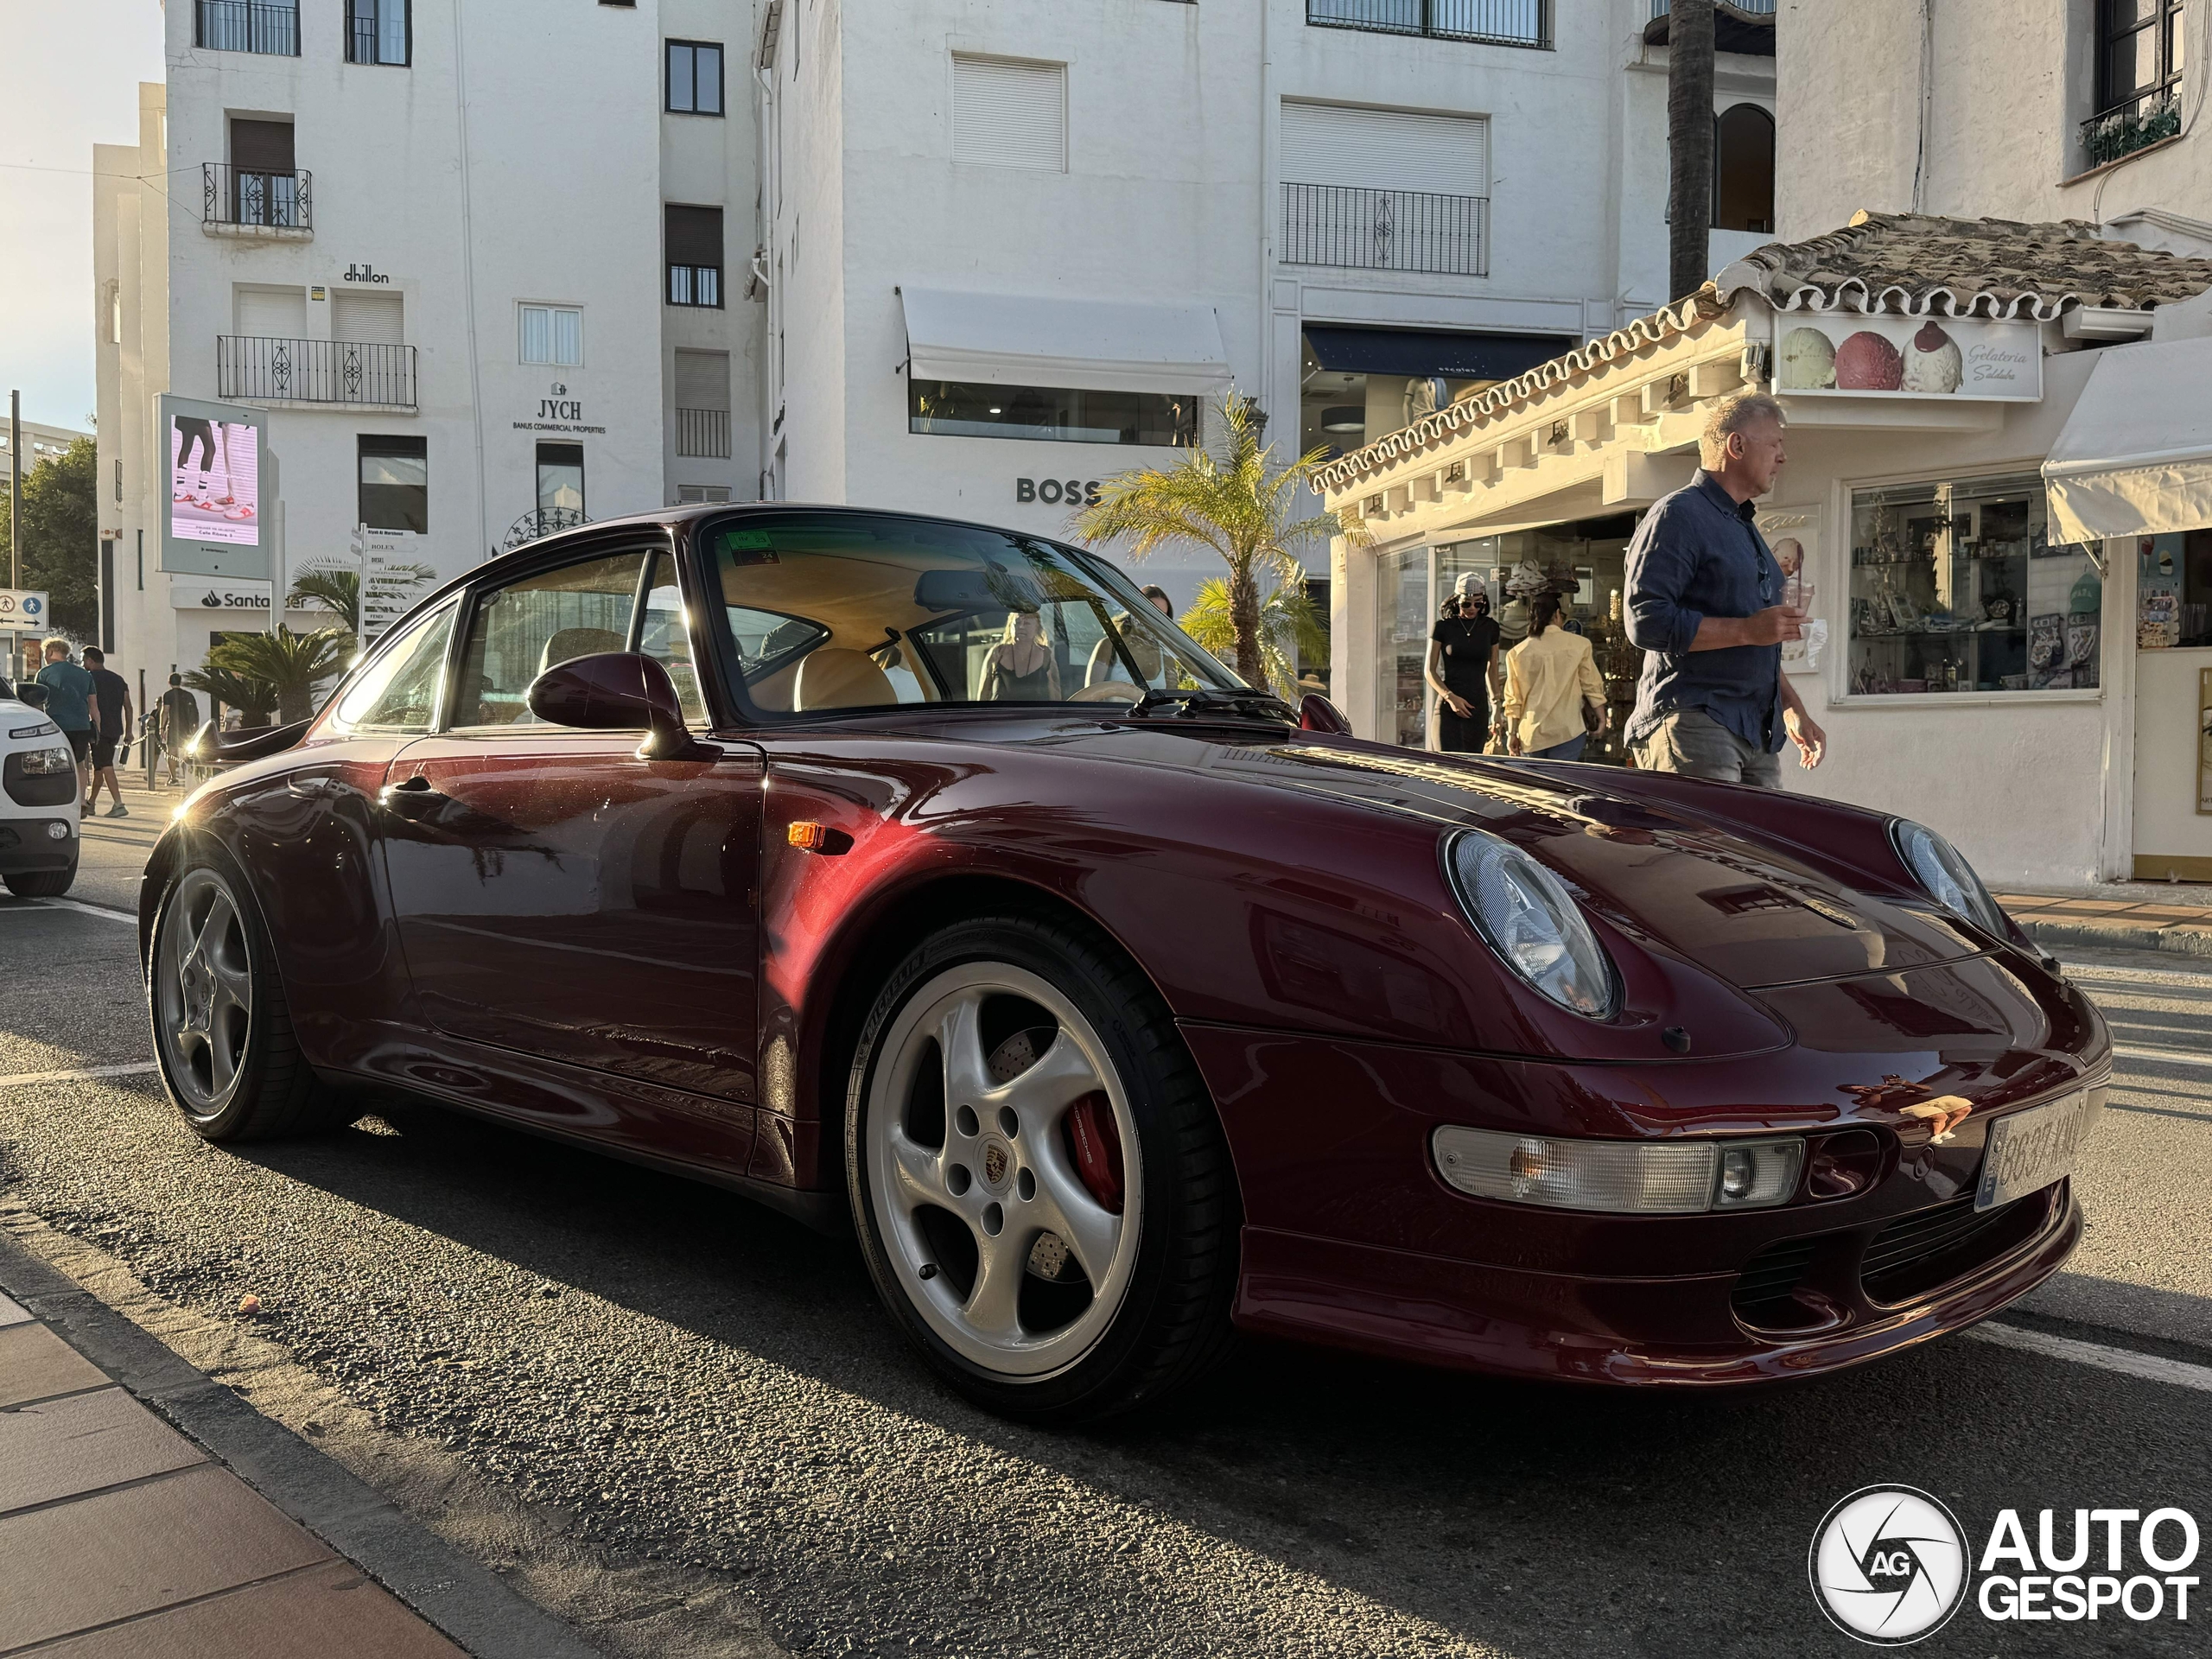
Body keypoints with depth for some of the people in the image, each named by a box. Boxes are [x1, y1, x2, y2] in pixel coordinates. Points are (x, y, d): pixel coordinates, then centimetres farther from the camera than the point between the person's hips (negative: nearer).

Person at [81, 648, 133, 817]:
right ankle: (90, 802, 26)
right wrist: (128, 731, 15)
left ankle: (119, 805, -19)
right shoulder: (119, 679, 15)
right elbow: (128, 707, 13)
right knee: (99, 766, 18)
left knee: (106, 767, -9)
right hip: (115, 730, 7)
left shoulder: (90, 678, -4)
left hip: (99, 728, -7)